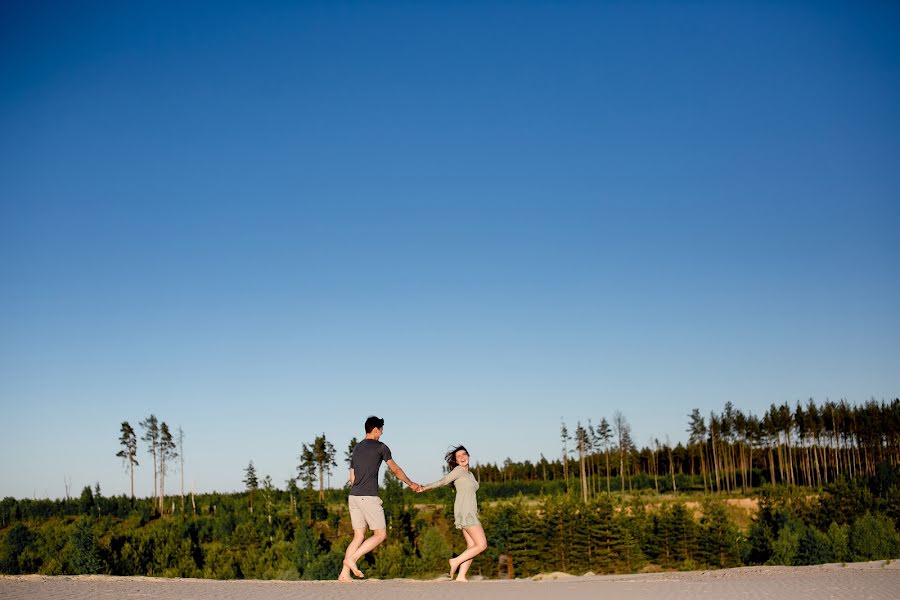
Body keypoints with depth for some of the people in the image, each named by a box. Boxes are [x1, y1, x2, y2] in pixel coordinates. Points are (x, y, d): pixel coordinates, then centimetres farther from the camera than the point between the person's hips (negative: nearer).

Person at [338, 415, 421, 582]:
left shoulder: (356, 449, 17)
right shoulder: (381, 447, -1)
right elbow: (396, 470, 8)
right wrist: (411, 484, 21)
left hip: (353, 497, 7)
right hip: (369, 497, -7)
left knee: (359, 537, 8)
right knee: (380, 535, 1)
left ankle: (344, 574, -1)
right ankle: (352, 559, -12)